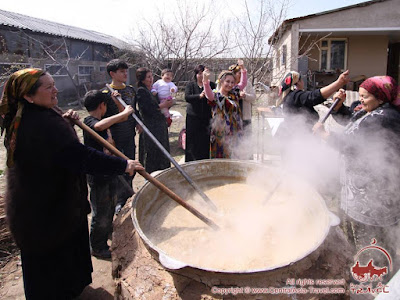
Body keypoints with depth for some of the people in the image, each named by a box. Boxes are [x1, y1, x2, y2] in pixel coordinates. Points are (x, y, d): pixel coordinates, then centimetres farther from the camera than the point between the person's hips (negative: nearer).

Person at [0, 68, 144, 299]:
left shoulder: (20, 120, 4)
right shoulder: (43, 123, -30)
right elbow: (79, 156, -36)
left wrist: (63, 120, 0)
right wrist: (123, 165, -32)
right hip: (50, 211, -10)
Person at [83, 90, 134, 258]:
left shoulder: (102, 120, 9)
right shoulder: (89, 122, -19)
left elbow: (122, 119, 21)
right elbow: (99, 126, -45)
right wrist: (124, 113, -37)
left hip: (108, 172, 10)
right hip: (97, 176, -9)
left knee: (110, 207, 24)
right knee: (101, 214, 4)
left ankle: (106, 236, 46)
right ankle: (97, 248, 23)